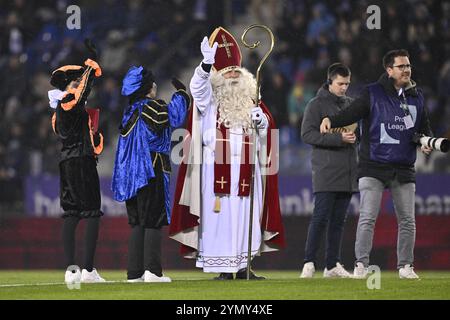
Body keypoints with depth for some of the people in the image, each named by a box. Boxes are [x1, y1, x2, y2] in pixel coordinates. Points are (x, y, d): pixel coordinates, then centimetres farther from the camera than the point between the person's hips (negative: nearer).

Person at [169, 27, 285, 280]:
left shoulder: (250, 100, 17)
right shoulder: (210, 99, 5)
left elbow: (267, 127, 18)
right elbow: (198, 86, -15)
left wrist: (261, 119, -6)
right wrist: (207, 64, -33)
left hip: (246, 170, 4)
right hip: (218, 168, -4)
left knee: (245, 217, 2)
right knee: (220, 214, -7)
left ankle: (243, 266, 8)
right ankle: (222, 267, -5)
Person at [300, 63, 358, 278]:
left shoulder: (351, 104, 17)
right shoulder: (316, 105, -2)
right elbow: (307, 134, -11)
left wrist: (354, 136, -2)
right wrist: (339, 138, -19)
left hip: (347, 172, 6)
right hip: (326, 172, -6)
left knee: (339, 220, 6)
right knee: (321, 218, -10)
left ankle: (333, 264, 9)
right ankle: (309, 263, -7)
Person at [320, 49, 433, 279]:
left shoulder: (417, 97, 12)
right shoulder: (373, 94, -1)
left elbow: (424, 128, 23)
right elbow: (353, 112, -12)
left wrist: (426, 143, 2)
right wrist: (331, 120, -30)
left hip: (404, 169, 4)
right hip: (374, 166, -4)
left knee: (407, 220, 7)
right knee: (367, 217, -11)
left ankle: (405, 266, 17)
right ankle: (361, 264, -8)